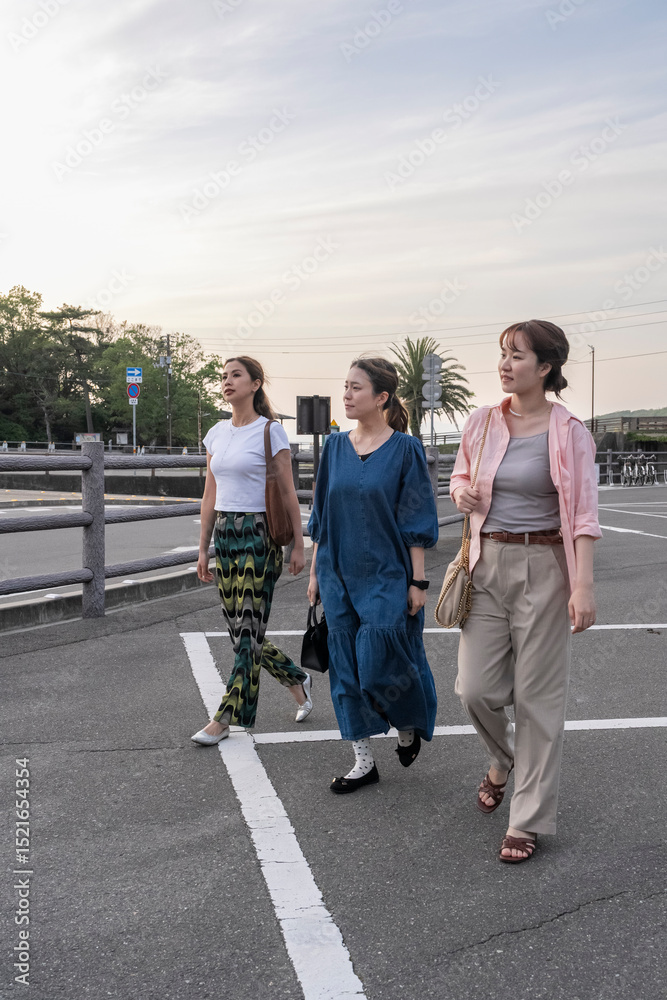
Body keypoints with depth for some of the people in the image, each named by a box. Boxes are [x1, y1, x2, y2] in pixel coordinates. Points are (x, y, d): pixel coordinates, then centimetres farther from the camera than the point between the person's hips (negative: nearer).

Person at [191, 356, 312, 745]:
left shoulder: (270, 432, -5)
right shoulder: (217, 433, 11)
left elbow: (289, 495, -5)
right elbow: (210, 496, 14)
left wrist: (298, 546, -7)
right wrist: (203, 548, 13)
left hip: (259, 534, -7)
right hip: (224, 534, 7)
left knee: (248, 628, -4)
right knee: (238, 628, 10)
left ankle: (225, 718, 3)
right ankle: (297, 678, 31)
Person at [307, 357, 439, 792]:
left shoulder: (405, 449, -8)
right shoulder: (336, 447, 6)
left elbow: (416, 521, -8)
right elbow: (322, 515, 11)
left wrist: (417, 581, -10)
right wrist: (315, 571, 10)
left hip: (387, 577, -5)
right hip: (340, 576, 5)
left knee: (380, 663, -6)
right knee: (348, 669, 8)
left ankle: (408, 724, 27)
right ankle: (364, 761, 20)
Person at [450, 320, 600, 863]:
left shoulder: (569, 432, -7)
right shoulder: (483, 422, 5)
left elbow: (583, 512, -10)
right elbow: (460, 475, 21)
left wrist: (583, 584, -18)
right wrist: (461, 493, -3)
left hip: (543, 567, -4)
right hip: (487, 565, 4)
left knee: (538, 694, 1)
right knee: (476, 688, 2)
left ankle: (529, 820, 14)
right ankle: (504, 760, 36)